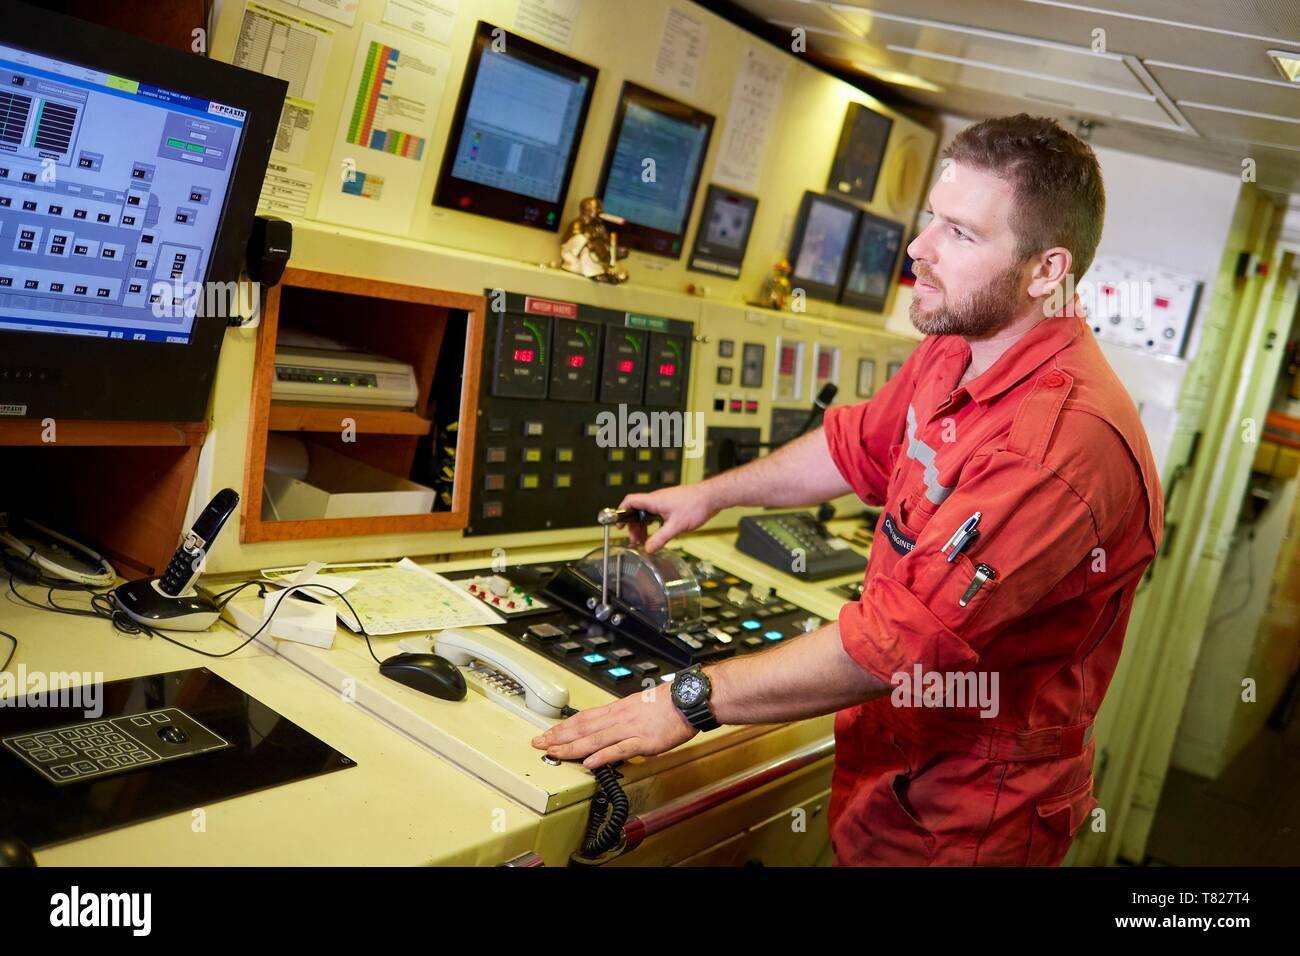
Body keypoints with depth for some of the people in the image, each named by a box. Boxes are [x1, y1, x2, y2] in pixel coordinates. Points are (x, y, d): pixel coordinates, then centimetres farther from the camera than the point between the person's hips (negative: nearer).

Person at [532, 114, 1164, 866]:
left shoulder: (1065, 441, -32)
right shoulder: (958, 349, -2)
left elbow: (903, 636, -32)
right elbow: (858, 446, 16)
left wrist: (690, 702, -26)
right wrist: (712, 494, 21)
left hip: (964, 815, -7)